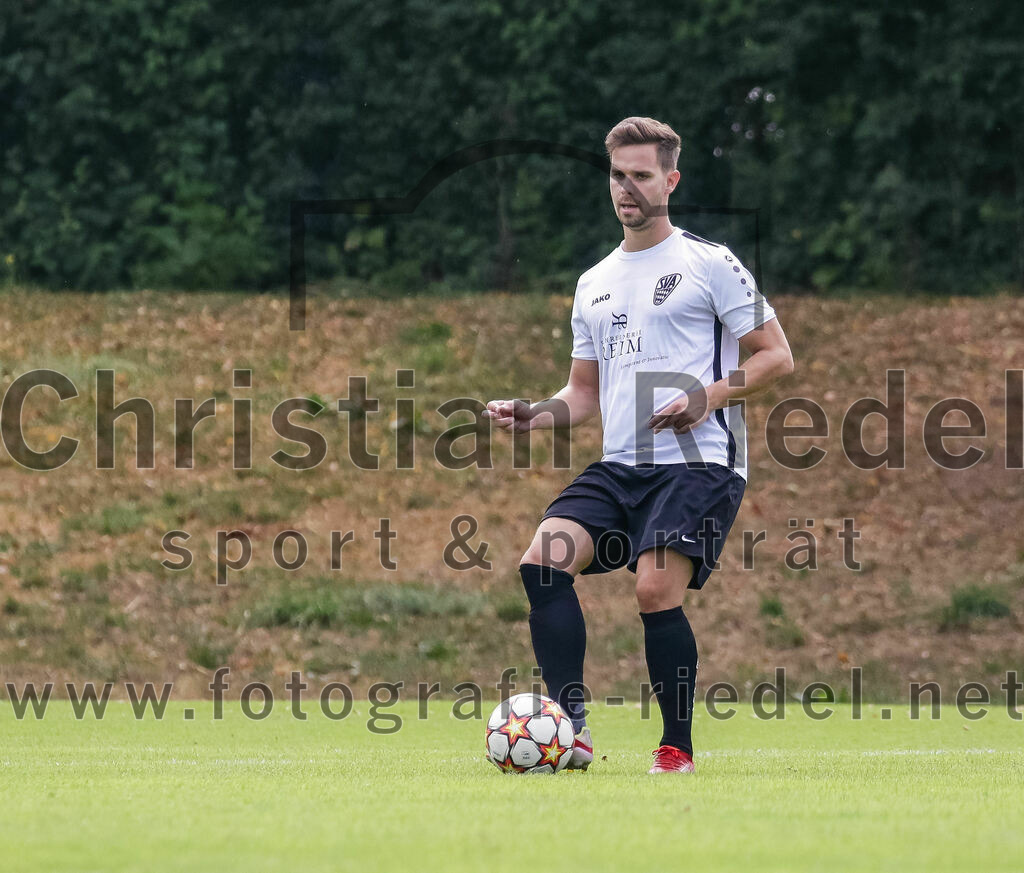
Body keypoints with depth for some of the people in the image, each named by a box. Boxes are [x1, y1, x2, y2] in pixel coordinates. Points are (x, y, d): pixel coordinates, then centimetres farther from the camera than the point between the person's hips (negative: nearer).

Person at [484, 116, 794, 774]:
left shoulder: (710, 264, 1)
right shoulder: (594, 283, 20)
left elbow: (777, 356, 0)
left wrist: (709, 396, -15)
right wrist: (534, 416, 5)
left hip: (698, 462, -6)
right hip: (621, 466, 6)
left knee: (656, 590, -21)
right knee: (544, 560, -16)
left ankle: (678, 749, -7)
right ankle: (572, 728, -19)